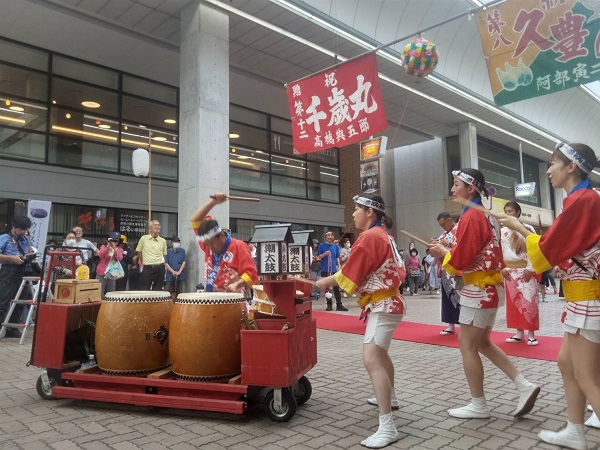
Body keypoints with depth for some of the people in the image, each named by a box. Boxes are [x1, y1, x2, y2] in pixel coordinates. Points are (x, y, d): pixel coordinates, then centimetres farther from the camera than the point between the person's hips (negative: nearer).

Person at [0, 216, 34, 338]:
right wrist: (12, 258, -20)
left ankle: (12, 329, 19)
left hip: (22, 273, 6)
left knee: (19, 302, 10)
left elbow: (30, 252, 24)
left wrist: (31, 254, 1)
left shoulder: (26, 239, 16)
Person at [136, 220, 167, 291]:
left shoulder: (163, 241, 4)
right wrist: (143, 262, 12)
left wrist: (160, 263, 8)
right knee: (144, 290, -2)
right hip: (148, 268, -2)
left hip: (159, 268, 2)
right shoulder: (143, 238, -1)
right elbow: (139, 252, 10)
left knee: (157, 291, 6)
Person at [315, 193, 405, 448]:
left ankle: (387, 427, -21)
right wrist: (333, 279, 9)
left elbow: (350, 274, -16)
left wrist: (326, 281, -1)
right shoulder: (382, 235, 13)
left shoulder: (369, 237, -18)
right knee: (379, 353, 27)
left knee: (371, 359, -19)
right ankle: (389, 397, 47)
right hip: (387, 302, 11)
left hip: (382, 305, -11)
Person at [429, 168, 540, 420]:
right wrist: (450, 251, 10)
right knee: (482, 343, 19)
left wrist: (443, 252, -4)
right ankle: (524, 387, 18)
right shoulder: (486, 215, 13)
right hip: (490, 287, 10)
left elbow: (461, 259, -22)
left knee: (467, 346, 1)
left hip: (478, 290, -10)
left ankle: (478, 406, 12)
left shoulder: (471, 216, -17)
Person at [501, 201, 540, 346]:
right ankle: (519, 333, 14)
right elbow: (500, 250, 8)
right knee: (513, 302, 6)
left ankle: (531, 334, 3)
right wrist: (501, 268, -1)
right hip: (509, 270, 4)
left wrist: (530, 268, -13)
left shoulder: (528, 229, -2)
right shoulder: (503, 231, 9)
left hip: (525, 270, -4)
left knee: (529, 302, -5)